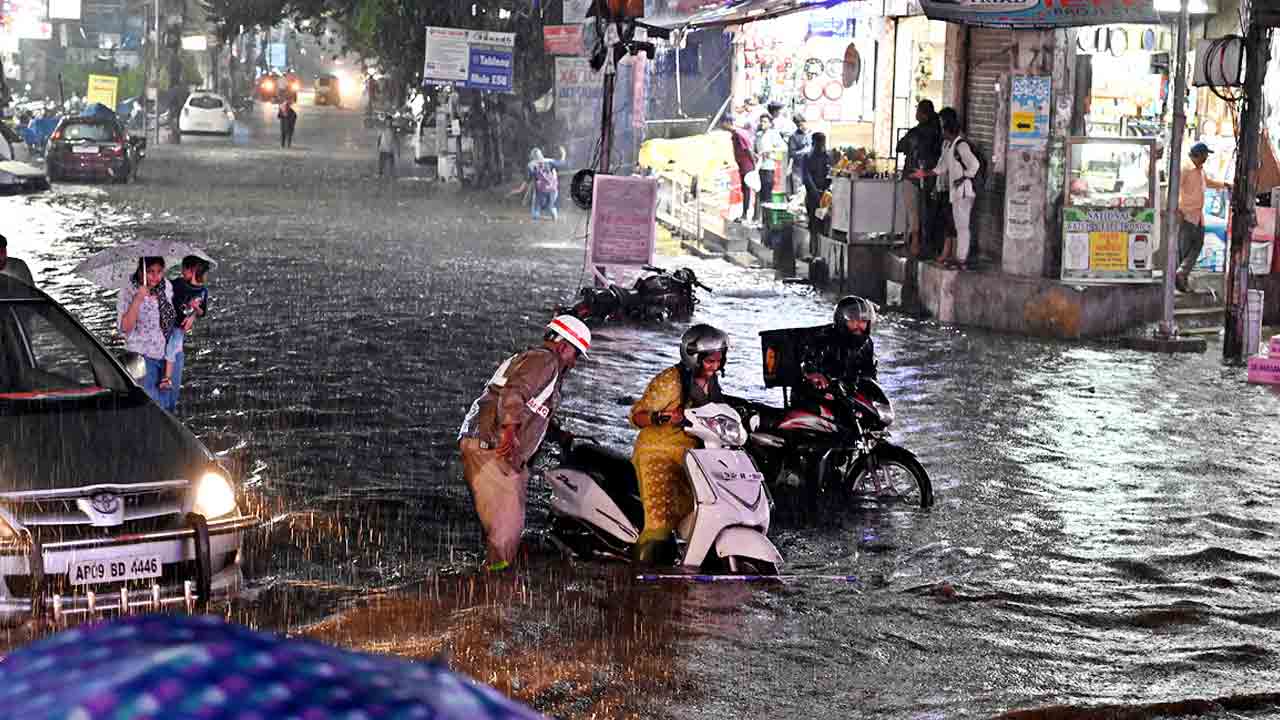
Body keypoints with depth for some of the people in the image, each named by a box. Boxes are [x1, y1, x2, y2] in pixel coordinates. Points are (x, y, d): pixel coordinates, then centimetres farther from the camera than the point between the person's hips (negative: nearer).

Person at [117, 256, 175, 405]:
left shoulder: (167, 286, -1)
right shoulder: (128, 291, -17)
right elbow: (125, 327, -24)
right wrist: (138, 299, -32)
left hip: (167, 353, 5)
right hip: (143, 357, -5)